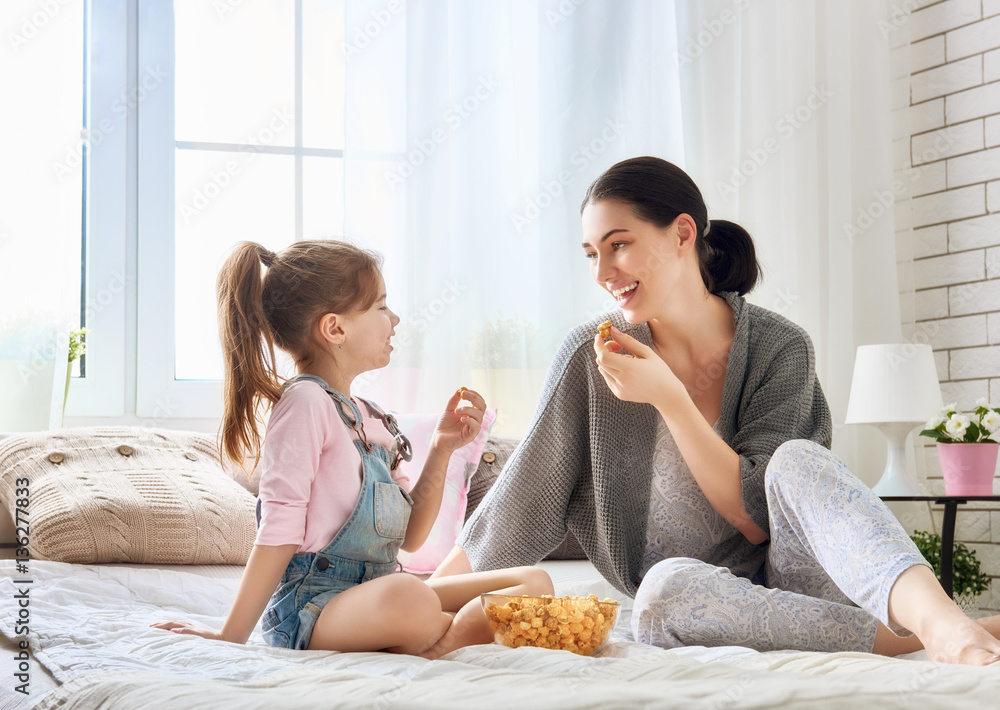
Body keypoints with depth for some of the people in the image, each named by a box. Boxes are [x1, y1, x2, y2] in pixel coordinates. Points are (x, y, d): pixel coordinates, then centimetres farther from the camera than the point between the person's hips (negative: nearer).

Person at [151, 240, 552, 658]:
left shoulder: (369, 418, 17)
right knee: (409, 599, -41)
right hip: (310, 605, -9)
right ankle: (479, 624, -12)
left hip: (377, 596, 9)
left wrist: (442, 449, 8)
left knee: (535, 582, 0)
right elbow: (280, 533, -12)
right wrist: (231, 636, -14)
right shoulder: (306, 401, -9)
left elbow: (408, 537, 17)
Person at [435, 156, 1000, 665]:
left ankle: (937, 618, -51)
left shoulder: (779, 348, -5)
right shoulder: (591, 356, -2)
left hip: (788, 579, 0)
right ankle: (909, 639, -34)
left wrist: (668, 396, -20)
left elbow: (761, 519, -12)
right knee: (667, 589, -37)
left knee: (796, 459, -31)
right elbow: (522, 502, 4)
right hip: (700, 606, 1)